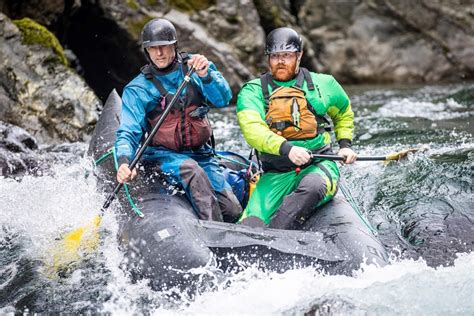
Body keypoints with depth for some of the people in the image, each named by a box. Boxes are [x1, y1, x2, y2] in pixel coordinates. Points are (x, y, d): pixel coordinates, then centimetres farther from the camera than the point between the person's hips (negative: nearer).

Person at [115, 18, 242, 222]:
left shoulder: (193, 66, 1)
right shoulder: (138, 90, -4)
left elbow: (223, 99, -11)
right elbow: (128, 133, -10)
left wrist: (205, 75, -31)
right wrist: (124, 162, -30)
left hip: (200, 154, 3)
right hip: (164, 155, -3)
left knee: (233, 211, -10)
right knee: (192, 171, -37)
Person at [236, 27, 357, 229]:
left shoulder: (323, 85, 11)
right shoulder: (252, 91, 5)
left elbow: (344, 115, 32)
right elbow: (252, 129, -15)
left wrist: (344, 144, 15)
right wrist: (286, 149, -31)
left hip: (319, 166, -1)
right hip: (275, 174, 1)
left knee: (312, 186, -38)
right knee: (251, 224, -26)